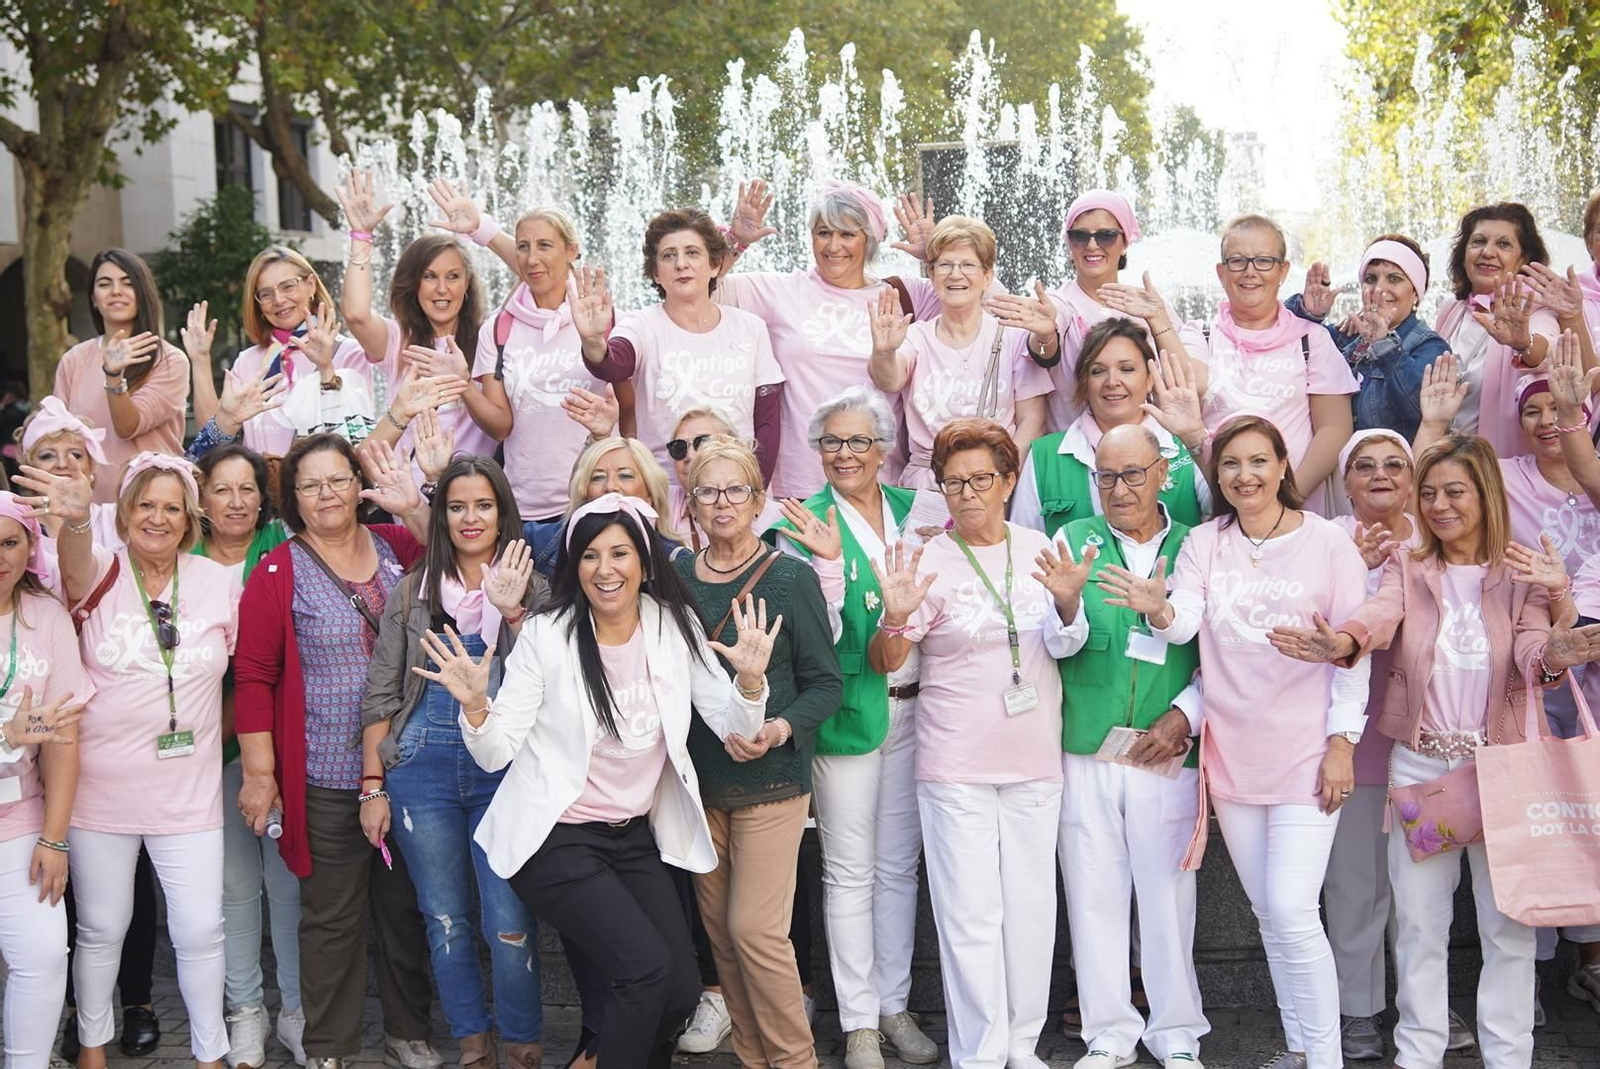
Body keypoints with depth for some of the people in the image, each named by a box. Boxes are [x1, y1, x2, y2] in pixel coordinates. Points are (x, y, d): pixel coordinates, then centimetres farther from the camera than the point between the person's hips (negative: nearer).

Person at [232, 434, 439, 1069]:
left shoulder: (398, 547, 7)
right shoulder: (279, 573, -3)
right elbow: (253, 677, -5)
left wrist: (416, 508, -12)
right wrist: (259, 772, -9)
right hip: (326, 777, -3)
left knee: (405, 906, 14)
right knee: (332, 916, 7)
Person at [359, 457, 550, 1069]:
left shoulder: (532, 588, 3)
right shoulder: (412, 592, 7)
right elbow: (380, 696, 8)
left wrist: (512, 611, -19)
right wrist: (374, 786, 3)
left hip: (504, 771, -2)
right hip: (422, 771, 2)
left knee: (509, 924, -5)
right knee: (445, 920, 9)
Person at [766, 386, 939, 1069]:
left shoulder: (914, 511, 7)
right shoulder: (803, 525, -7)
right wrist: (828, 560, -24)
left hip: (914, 706, 4)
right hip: (849, 711, -4)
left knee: (900, 865, 13)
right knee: (850, 872, 4)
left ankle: (895, 1005, 25)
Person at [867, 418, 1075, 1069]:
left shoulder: (1038, 550, 5)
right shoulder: (929, 562, -4)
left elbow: (1064, 646, 14)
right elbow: (884, 664, -4)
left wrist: (1066, 601, -7)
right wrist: (896, 617, -24)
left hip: (1035, 762, 3)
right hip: (955, 769, -3)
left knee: (1031, 907, 9)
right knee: (972, 915, -2)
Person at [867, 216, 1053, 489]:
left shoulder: (1014, 337, 8)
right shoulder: (916, 336, 10)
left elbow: (1032, 419, 5)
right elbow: (890, 381, -10)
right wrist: (883, 352, -32)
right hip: (923, 483, 1)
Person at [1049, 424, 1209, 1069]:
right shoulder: (1075, 542, 3)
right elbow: (1064, 646, -6)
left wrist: (1185, 714, -6)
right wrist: (1068, 605, -27)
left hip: (1167, 751, 0)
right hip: (1085, 751, 1)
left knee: (1168, 892, 5)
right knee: (1095, 894, 6)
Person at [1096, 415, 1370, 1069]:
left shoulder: (1328, 544, -5)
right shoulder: (1205, 543, 4)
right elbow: (1183, 626, -11)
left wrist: (1342, 742, -9)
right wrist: (1158, 609, -34)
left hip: (1306, 752, -4)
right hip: (1232, 751, 4)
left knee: (1292, 911, -11)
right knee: (1266, 912, 14)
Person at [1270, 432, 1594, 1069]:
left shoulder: (1524, 574, 1)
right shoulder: (1407, 569, 4)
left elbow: (1535, 659, -14)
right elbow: (1379, 617, -18)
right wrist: (1339, 642, -41)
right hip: (1419, 764, 1)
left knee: (1508, 923, 4)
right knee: (1418, 921, 9)